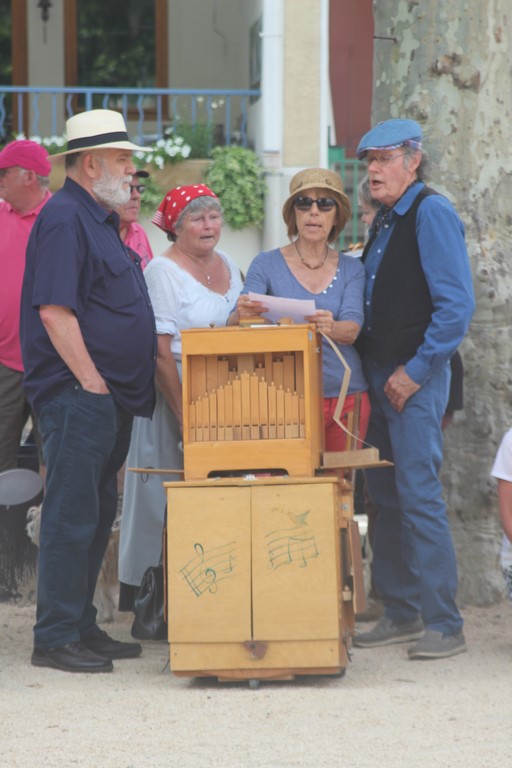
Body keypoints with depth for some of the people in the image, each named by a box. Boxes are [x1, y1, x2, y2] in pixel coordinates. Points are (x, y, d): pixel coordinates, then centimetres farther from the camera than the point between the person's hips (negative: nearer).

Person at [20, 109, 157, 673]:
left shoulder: (100, 219, 18)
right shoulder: (64, 217, -13)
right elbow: (54, 310, -20)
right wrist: (90, 382, -19)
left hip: (108, 395, 10)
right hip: (77, 394, -10)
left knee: (95, 515, 13)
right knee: (71, 515, -8)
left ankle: (81, 627, 20)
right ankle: (55, 638, -5)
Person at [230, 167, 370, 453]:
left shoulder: (351, 269, 7)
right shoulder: (267, 264, 2)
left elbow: (352, 329, -8)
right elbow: (234, 327, -7)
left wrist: (330, 328, -31)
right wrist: (241, 315, -31)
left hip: (346, 394, 2)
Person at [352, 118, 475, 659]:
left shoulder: (431, 213, -11)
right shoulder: (384, 219, 15)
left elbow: (456, 305, -17)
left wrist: (415, 371, -16)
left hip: (416, 378, -9)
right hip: (379, 374, 9)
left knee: (418, 494, -11)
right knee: (385, 496, 10)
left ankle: (443, 624, -7)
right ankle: (401, 614, 18)